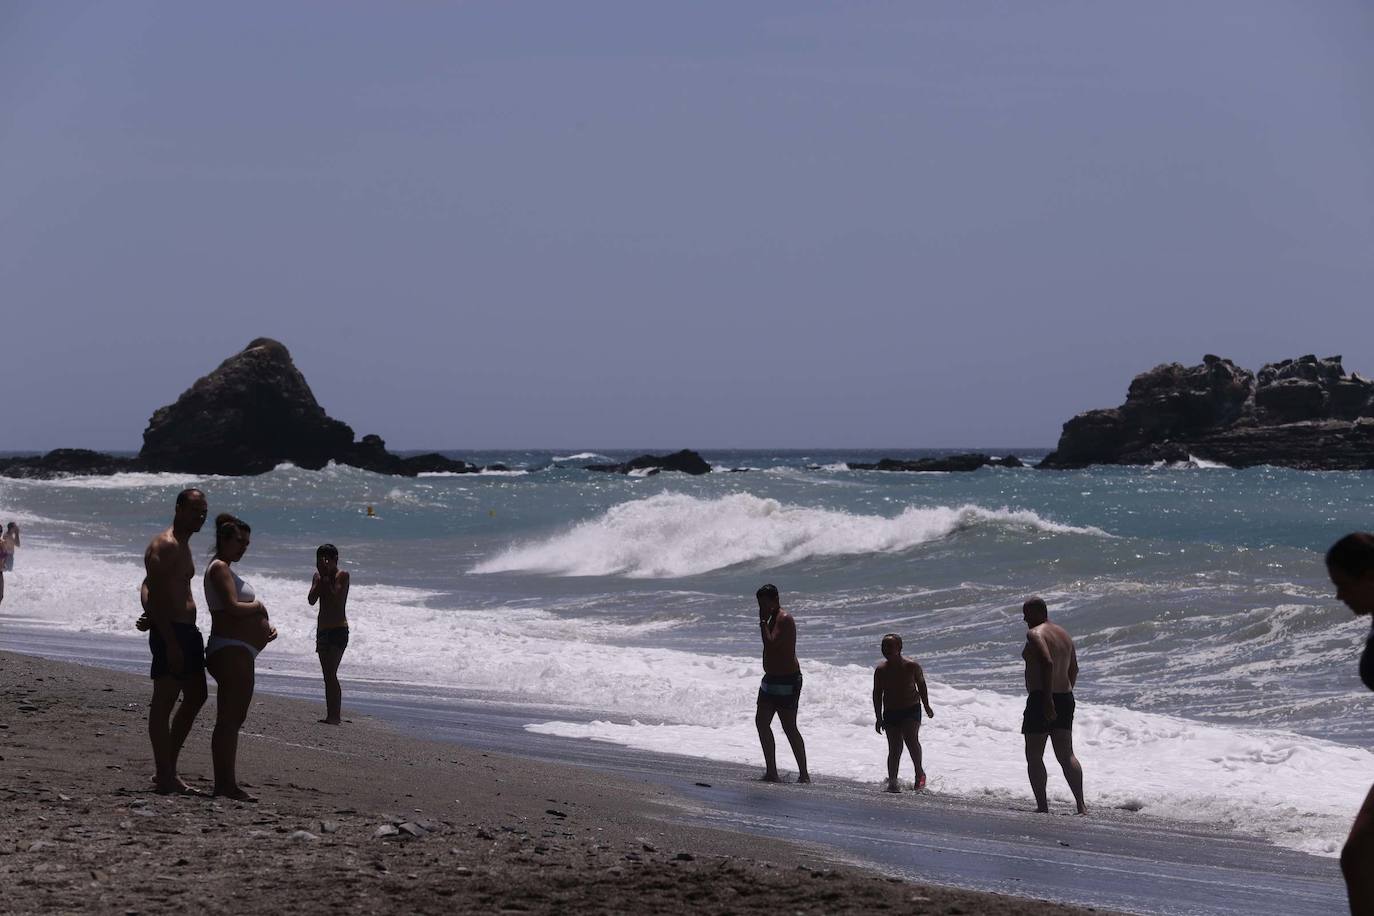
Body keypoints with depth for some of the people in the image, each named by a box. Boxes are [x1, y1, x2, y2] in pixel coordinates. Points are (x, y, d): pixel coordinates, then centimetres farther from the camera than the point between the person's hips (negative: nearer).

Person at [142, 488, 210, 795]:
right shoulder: (164, 545, -13)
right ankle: (165, 777, -4)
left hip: (187, 631, 11)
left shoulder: (183, 545, 19)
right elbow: (157, 596, -20)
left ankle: (166, 770, 19)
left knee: (196, 697, 13)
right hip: (169, 631, -11)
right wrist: (170, 642, -24)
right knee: (164, 700, -6)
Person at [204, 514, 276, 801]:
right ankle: (227, 784, -13)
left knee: (232, 719, 14)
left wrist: (265, 627, 10)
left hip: (239, 652, 11)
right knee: (229, 719, -11)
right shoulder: (219, 568, -9)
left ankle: (225, 782, 19)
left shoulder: (225, 570, 23)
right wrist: (258, 606, -4)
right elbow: (232, 608, -22)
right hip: (230, 650, -11)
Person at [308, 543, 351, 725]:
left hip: (338, 629, -7)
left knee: (331, 673, -16)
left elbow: (336, 599, -19)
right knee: (327, 675, 8)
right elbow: (311, 600, -1)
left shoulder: (342, 575, -7)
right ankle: (331, 715, 11)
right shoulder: (318, 576, 11)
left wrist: (326, 578, -16)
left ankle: (335, 716, -19)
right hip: (322, 629, 7)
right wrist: (320, 578, -8)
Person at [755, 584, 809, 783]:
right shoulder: (773, 619, 15)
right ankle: (771, 772, 12)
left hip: (787, 681, -11)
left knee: (789, 727, -7)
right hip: (772, 679, 11)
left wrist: (763, 621, -19)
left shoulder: (784, 619, -16)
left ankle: (804, 774, -1)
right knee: (761, 722, 8)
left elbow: (771, 643, -27)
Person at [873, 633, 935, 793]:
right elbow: (877, 694, 4)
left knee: (911, 739, -20)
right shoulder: (881, 670, -3)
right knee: (894, 748, -2)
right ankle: (892, 781, 4)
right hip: (890, 712, 2)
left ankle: (919, 773, 0)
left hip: (911, 709, -2)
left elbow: (921, 685, 7)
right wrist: (878, 718, 1)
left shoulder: (911, 666, -8)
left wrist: (927, 707, 14)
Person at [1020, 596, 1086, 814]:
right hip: (1065, 698, 8)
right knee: (1066, 755, 8)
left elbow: (1047, 663, -25)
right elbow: (1074, 669, 20)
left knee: (1034, 756, 1)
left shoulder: (1035, 634, -11)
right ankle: (1081, 805, -1)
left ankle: (1042, 806, -4)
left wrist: (1047, 699, -26)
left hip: (1041, 698, -8)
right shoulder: (1064, 634, 16)